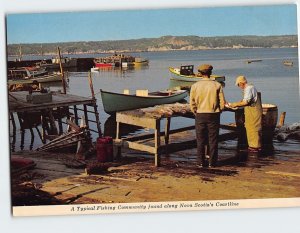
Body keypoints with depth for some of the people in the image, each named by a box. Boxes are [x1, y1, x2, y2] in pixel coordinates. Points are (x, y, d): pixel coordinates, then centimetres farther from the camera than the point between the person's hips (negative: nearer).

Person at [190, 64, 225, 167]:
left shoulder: (195, 86, -3)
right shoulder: (217, 85, -5)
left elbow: (192, 103, -1)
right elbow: (222, 102, -4)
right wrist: (217, 112, 11)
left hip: (200, 115, 1)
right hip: (213, 115, -1)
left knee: (200, 140, 9)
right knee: (213, 140, 7)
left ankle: (202, 162, 13)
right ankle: (212, 162, 11)